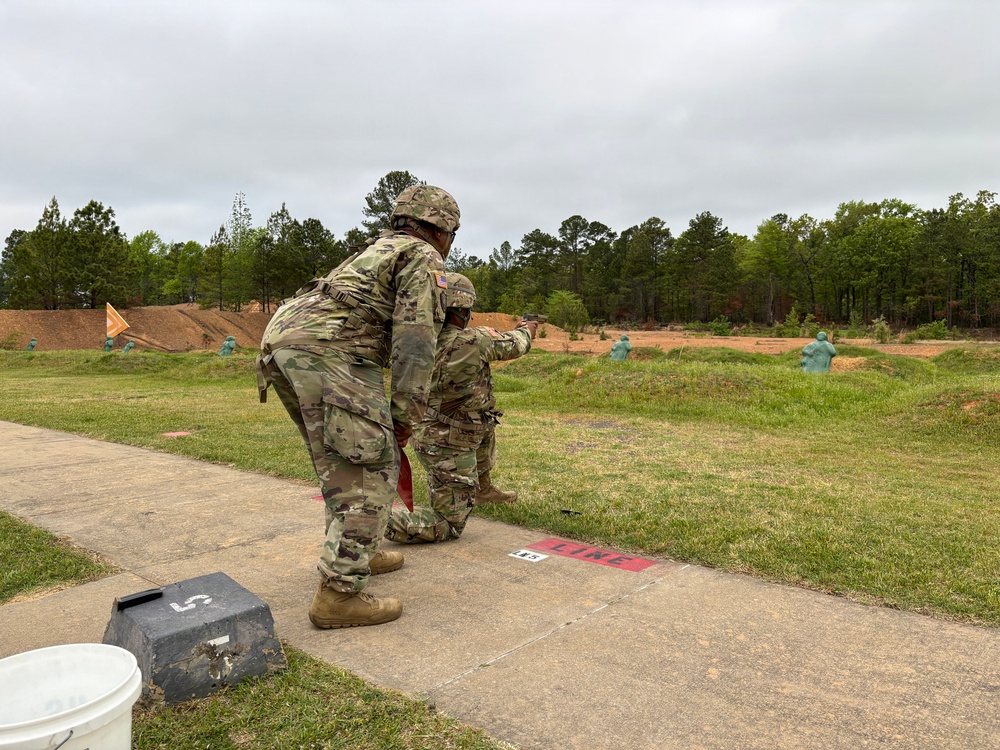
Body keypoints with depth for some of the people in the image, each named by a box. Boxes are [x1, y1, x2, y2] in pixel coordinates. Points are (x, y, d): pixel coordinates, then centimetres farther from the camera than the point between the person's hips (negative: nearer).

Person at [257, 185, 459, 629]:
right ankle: (339, 593, -8)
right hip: (326, 350, -10)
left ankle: (356, 552, 32)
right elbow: (415, 337, -8)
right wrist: (406, 414, -6)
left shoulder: (376, 251, 34)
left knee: (340, 460, 20)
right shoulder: (423, 257, 6)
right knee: (372, 466, -7)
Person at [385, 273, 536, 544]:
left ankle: (482, 489, 42)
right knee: (448, 527, 1)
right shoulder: (471, 340, -24)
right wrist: (526, 331, 20)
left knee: (485, 423, 32)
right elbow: (513, 346, -4)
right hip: (449, 448, -8)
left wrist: (513, 332, 26)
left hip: (426, 433, 8)